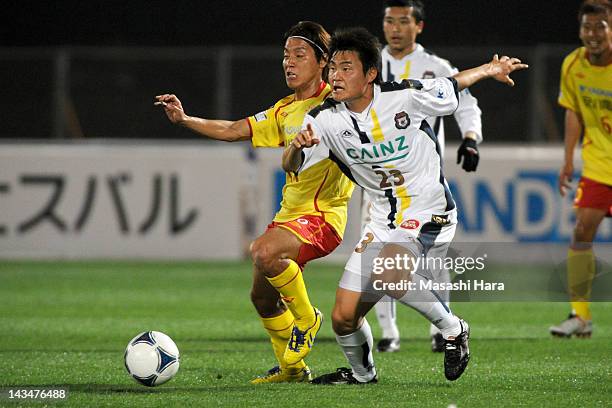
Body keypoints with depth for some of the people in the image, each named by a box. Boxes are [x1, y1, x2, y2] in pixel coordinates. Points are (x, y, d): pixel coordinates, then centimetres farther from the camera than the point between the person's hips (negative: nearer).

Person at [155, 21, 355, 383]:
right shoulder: (284, 112, 15)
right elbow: (232, 131, 17)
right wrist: (184, 120, 6)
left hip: (324, 212, -8)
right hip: (291, 211, 8)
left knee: (264, 252, -33)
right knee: (263, 296, 12)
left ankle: (307, 318, -10)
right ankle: (291, 368, 31)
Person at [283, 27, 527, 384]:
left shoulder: (405, 97, -15)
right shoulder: (325, 119, -7)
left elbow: (451, 87, 4)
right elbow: (291, 166, -13)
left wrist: (490, 69, 18)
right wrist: (298, 145, -36)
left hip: (430, 217, -5)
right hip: (385, 223, 5)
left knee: (390, 274, -34)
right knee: (344, 317, 4)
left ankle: (453, 329, -10)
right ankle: (361, 373, 37)